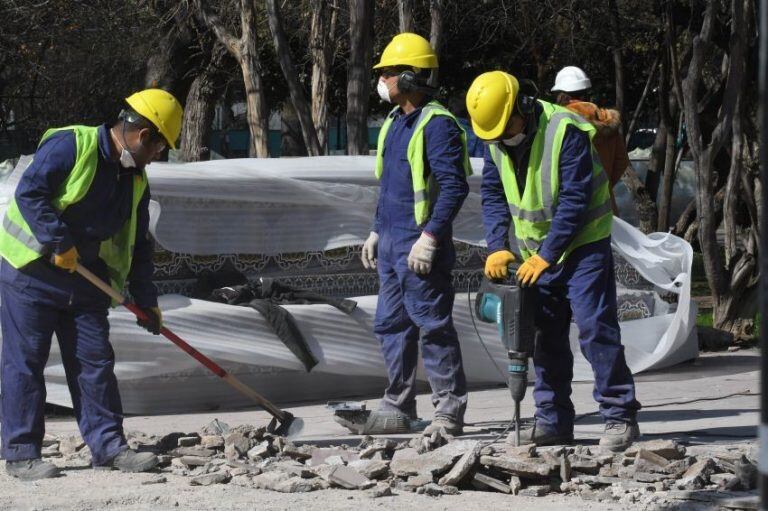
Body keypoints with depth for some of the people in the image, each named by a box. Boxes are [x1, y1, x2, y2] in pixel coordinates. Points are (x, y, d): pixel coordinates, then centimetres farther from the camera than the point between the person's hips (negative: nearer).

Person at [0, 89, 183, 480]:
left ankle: (108, 446, 10)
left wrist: (146, 301, 11)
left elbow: (137, 245, 15)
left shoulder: (136, 180, 10)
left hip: (85, 286, 7)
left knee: (95, 362, 5)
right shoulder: (70, 146, -15)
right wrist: (60, 243, -24)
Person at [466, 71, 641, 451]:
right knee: (545, 334, 9)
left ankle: (620, 417, -10)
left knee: (595, 326, -13)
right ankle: (553, 420, 15)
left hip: (581, 244, -7)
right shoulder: (495, 140, 1)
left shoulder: (566, 131, -22)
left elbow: (575, 200, -23)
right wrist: (497, 247, -8)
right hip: (537, 253, 7)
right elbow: (493, 194, 6)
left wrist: (546, 256, -23)